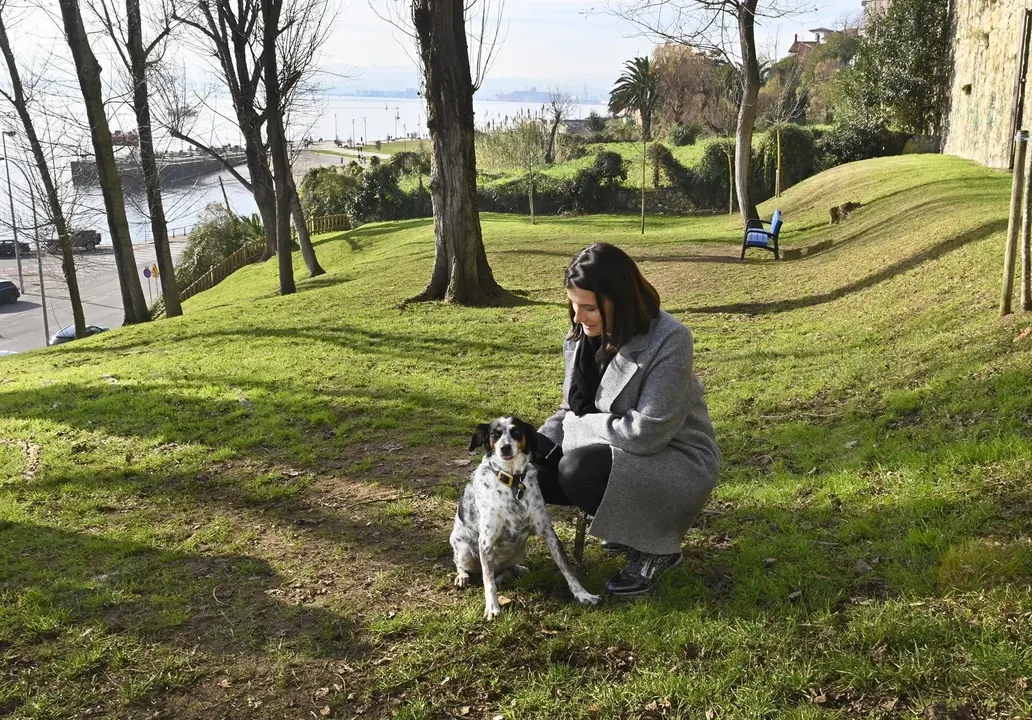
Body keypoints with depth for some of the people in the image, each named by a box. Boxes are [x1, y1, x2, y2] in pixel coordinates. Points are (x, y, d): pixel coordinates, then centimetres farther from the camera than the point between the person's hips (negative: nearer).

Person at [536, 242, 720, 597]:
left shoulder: (669, 340, -25)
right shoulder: (585, 335, -4)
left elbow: (648, 433, -30)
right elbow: (573, 409, 7)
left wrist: (579, 426, -17)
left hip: (677, 461, -8)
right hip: (615, 453, 8)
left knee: (579, 471, -31)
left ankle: (657, 548, -5)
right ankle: (628, 519, 10)